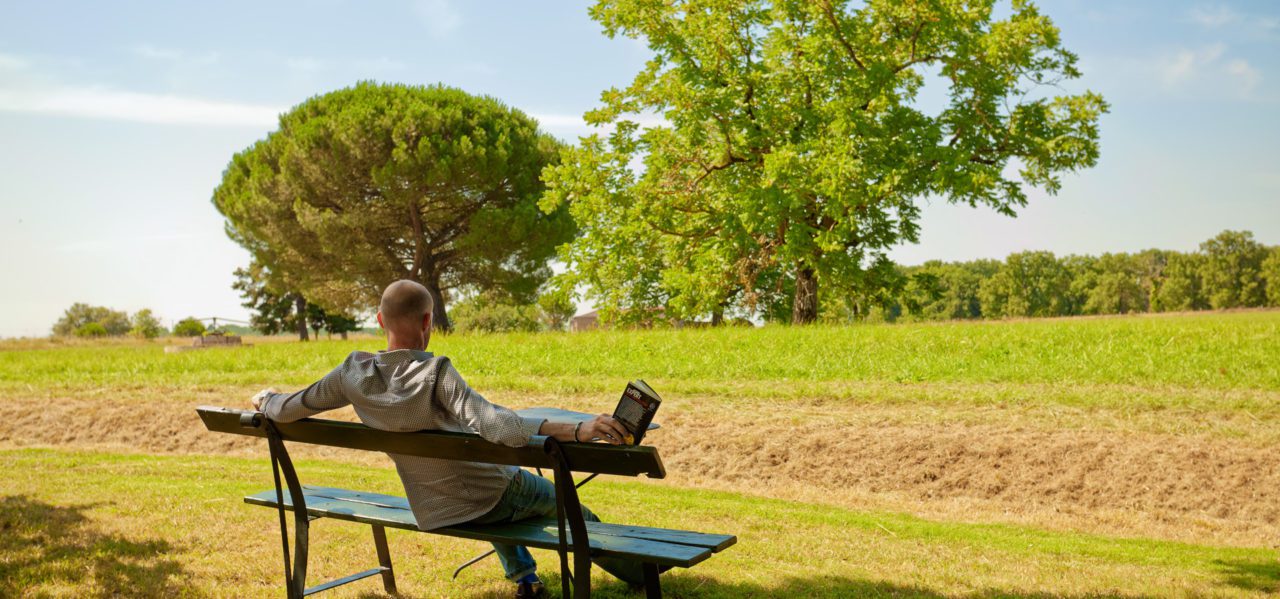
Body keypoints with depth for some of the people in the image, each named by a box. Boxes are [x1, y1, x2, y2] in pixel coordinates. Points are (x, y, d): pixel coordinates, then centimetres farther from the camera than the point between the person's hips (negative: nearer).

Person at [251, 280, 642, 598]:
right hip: (492, 495, -5)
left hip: (433, 514, 5)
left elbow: (285, 410, -2)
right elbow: (495, 425, -42)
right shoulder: (435, 373, -28)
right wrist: (578, 431, -48)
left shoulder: (354, 373, -13)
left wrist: (265, 399, 23)